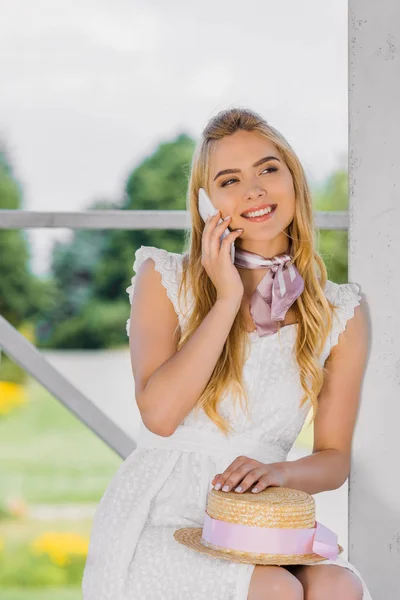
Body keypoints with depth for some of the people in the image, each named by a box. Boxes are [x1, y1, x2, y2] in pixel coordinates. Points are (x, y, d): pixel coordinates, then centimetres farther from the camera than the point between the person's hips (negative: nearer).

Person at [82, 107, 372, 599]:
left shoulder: (340, 314, 6)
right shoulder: (166, 279, 2)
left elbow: (335, 458, 8)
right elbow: (159, 413, -12)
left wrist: (280, 472, -15)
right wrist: (227, 299, -13)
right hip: (159, 519, -2)